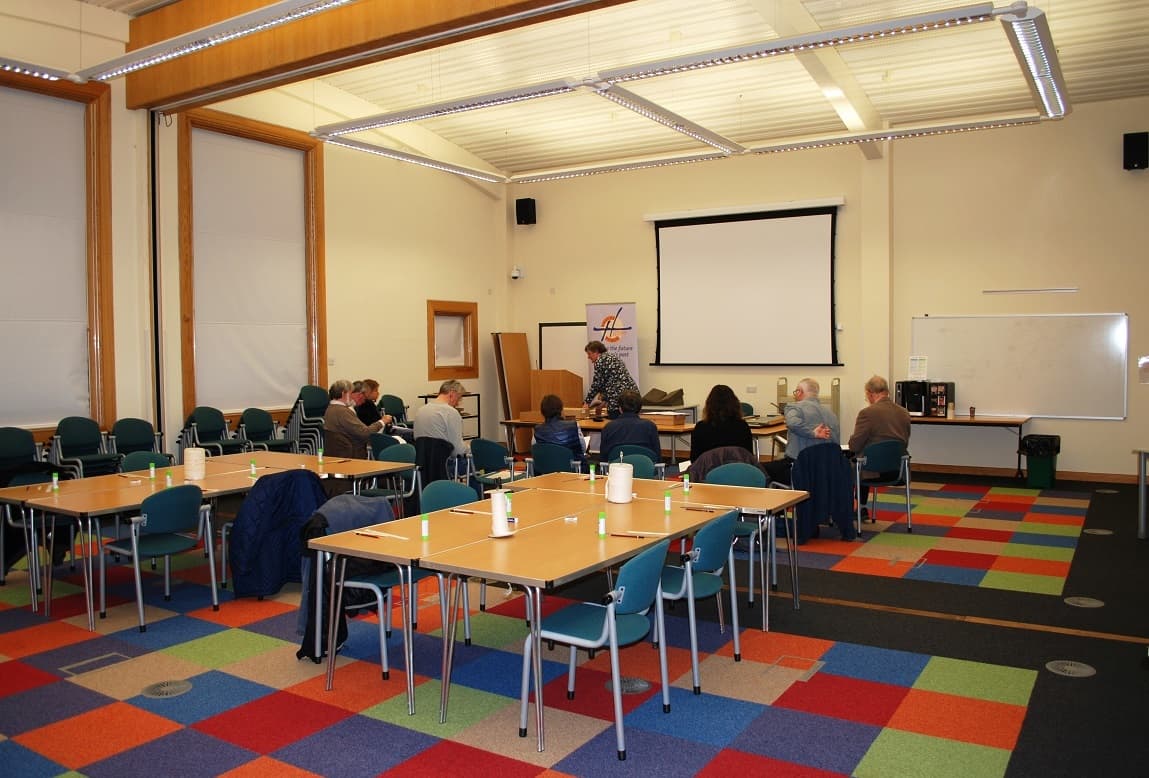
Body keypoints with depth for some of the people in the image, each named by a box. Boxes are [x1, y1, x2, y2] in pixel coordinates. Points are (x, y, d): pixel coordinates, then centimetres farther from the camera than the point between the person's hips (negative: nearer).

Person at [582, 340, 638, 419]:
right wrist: (604, 399, 35)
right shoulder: (612, 357, 24)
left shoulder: (600, 360, -3)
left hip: (619, 396, -9)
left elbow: (596, 384, -3)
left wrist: (587, 402, 6)